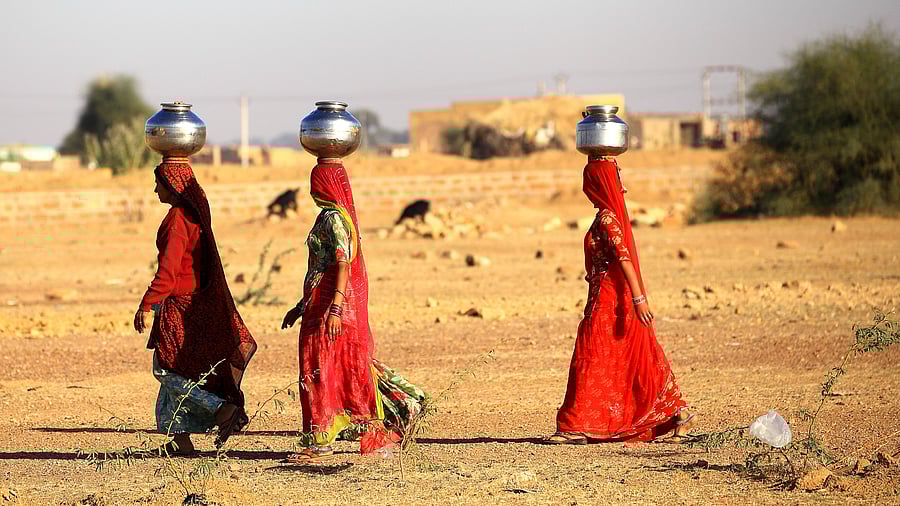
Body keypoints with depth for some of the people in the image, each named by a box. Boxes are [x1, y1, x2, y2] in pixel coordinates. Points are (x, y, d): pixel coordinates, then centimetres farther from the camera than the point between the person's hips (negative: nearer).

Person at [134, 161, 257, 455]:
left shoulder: (177, 218, -17)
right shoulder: (195, 214, 13)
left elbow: (168, 268, -25)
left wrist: (147, 306, -26)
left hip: (179, 305, -9)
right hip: (197, 302, 9)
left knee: (166, 369, -4)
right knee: (177, 370, 13)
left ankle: (223, 409, -13)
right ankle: (180, 439, 14)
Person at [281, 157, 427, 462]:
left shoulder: (333, 219, -12)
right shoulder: (334, 216, 18)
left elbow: (343, 264, -21)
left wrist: (334, 308, -28)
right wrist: (301, 307, 26)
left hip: (330, 307, -9)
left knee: (319, 370, -6)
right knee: (350, 369, 10)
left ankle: (320, 442, -3)